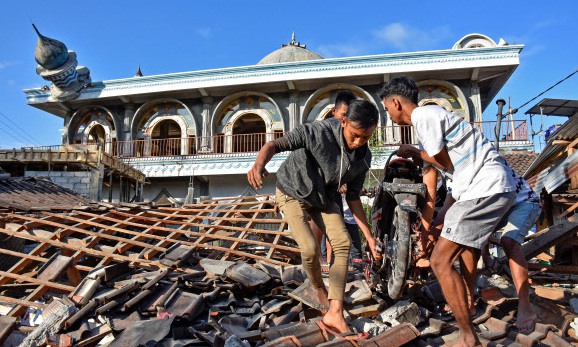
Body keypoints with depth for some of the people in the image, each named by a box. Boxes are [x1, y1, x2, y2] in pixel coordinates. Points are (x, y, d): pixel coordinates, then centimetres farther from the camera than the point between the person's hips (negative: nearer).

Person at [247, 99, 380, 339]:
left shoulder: (363, 157, -15)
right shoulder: (319, 132, -33)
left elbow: (352, 196, -5)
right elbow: (275, 145, -40)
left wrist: (369, 236, -6)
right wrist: (259, 164, -63)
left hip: (323, 198, 5)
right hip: (293, 192, -5)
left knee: (343, 243, -11)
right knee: (310, 249, -18)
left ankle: (334, 314, -7)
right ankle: (320, 289, 16)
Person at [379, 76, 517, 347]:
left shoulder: (424, 115, -10)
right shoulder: (425, 125, 21)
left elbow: (445, 162, -12)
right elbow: (430, 187, 20)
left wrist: (412, 153, 4)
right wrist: (425, 226, 21)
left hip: (486, 189, -11)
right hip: (496, 188, 11)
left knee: (440, 260, -10)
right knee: (466, 245, 31)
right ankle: (466, 303, 54)